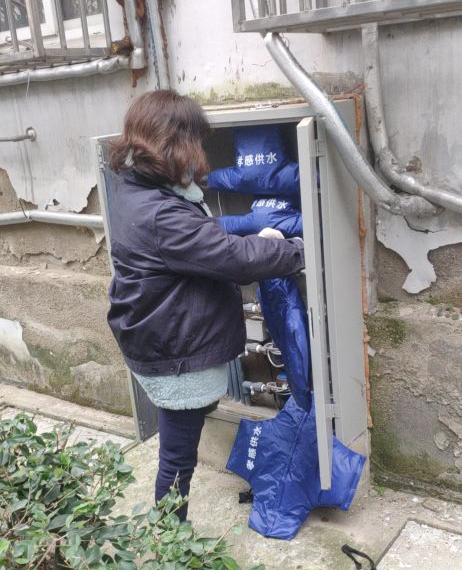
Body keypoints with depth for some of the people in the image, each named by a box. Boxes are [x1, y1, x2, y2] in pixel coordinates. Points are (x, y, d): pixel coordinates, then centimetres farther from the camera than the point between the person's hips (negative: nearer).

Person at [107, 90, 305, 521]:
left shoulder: (140, 192, 5)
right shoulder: (159, 215, -29)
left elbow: (206, 247, 11)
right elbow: (233, 256, -27)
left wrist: (257, 242, 0)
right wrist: (298, 252, -13)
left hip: (169, 348, 11)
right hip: (175, 360, -11)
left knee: (178, 451, 26)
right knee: (178, 459, 9)